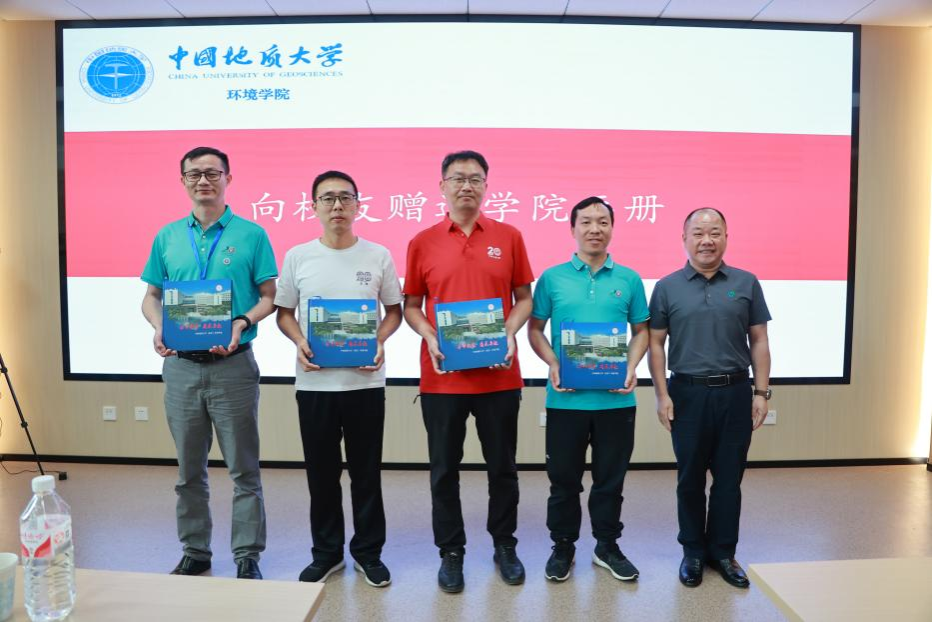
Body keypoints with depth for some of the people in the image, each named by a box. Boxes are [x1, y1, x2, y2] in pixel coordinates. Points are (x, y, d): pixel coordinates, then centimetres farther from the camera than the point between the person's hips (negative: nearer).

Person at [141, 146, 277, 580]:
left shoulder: (251, 234, -2)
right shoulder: (167, 236, 9)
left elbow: (269, 296, -2)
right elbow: (151, 296, 12)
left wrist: (242, 324, -20)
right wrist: (159, 327, -8)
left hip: (233, 365, -3)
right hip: (180, 365, 4)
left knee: (243, 468, 4)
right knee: (189, 469, 14)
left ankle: (248, 556, 17)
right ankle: (194, 551, 30)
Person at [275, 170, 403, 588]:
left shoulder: (378, 256, 0)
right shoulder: (298, 257, 2)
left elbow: (394, 311, 8)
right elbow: (283, 314, 9)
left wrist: (380, 342, -10)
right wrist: (299, 342, -10)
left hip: (365, 381, -1)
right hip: (314, 382, 1)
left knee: (366, 471, 9)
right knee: (321, 472, 12)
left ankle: (368, 552, 26)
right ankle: (326, 552, 30)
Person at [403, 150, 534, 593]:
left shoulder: (509, 237, 3)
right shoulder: (422, 243, 3)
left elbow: (524, 298, 7)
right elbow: (411, 305, 7)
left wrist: (509, 332, -11)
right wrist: (429, 336, -11)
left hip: (499, 374, 1)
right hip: (442, 377, 0)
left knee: (502, 466, 13)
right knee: (444, 469, 9)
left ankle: (505, 545, 32)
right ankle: (450, 552, 26)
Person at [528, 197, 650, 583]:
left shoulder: (629, 279, 6)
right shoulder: (552, 278, 2)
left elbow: (641, 331, 11)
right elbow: (535, 329, 4)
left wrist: (632, 368, -6)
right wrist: (553, 364, -12)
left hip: (616, 399, 1)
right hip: (566, 399, -1)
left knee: (611, 477, 13)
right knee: (564, 477, 10)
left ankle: (607, 546, 31)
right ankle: (563, 546, 28)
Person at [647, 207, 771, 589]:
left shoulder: (746, 284, 4)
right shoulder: (667, 287, 0)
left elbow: (758, 341, 5)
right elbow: (655, 343, 1)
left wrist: (761, 392, 0)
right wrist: (662, 395, -5)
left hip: (735, 392, 1)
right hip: (687, 393, -1)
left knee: (729, 478, 10)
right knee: (690, 478, 10)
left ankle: (723, 552, 26)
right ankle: (692, 552, 25)